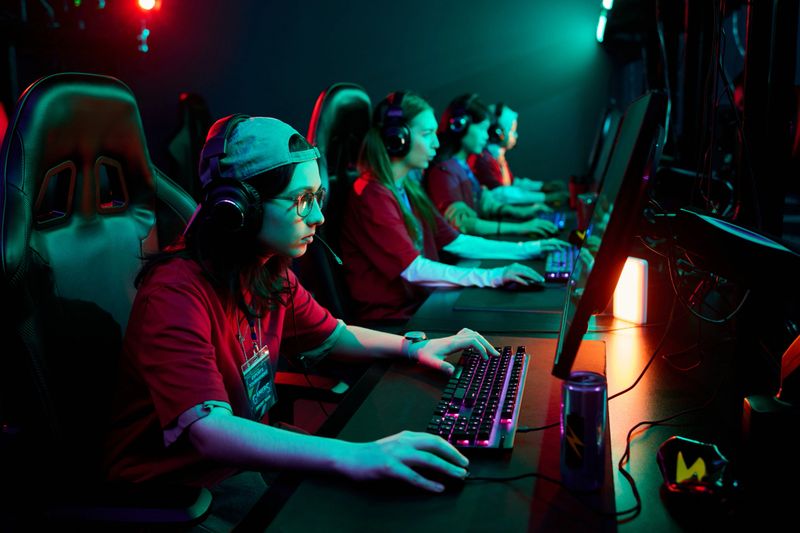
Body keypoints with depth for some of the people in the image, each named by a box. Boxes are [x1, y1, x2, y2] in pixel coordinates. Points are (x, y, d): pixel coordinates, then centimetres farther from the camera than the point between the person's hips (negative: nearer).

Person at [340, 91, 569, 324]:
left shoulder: (408, 190, 15)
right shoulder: (371, 196, -16)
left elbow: (455, 242, 16)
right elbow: (413, 270, -23)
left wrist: (530, 249, 10)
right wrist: (493, 276, -28)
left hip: (419, 305, 9)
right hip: (389, 320, -9)